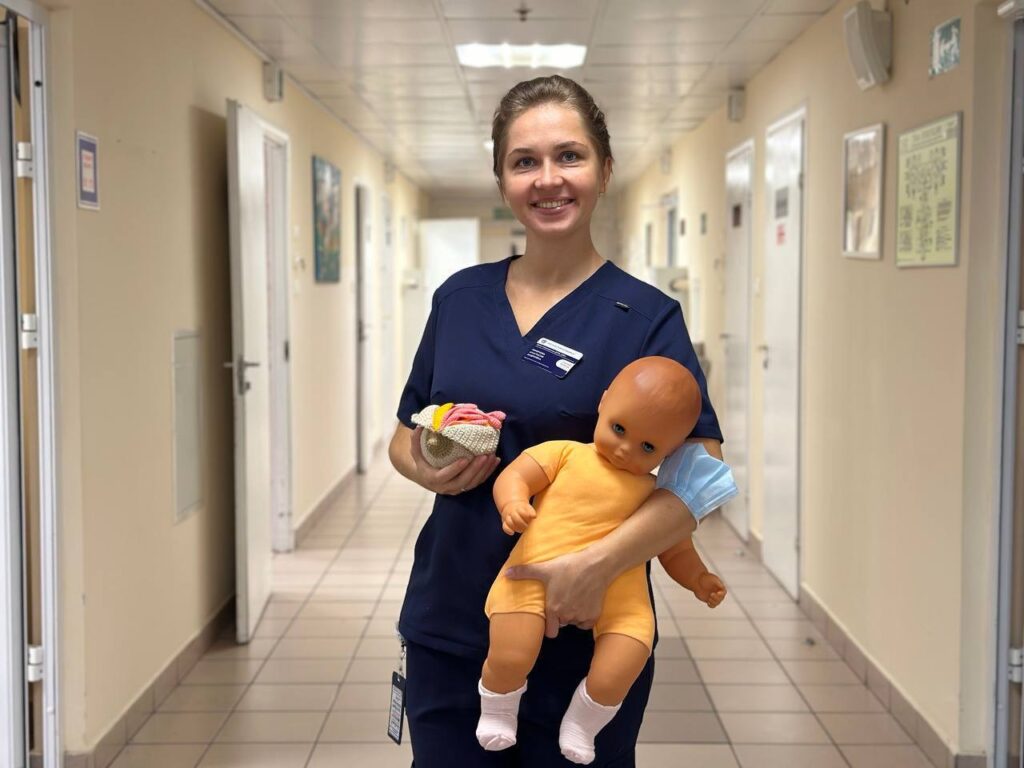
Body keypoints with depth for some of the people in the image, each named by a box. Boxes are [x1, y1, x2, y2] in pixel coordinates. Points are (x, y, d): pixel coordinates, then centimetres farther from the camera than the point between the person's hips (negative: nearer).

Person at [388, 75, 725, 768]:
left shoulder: (645, 316, -8)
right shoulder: (461, 298, 5)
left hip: (580, 639, -3)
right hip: (448, 629, 3)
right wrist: (428, 468, -8)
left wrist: (600, 562, -29)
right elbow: (406, 435, 14)